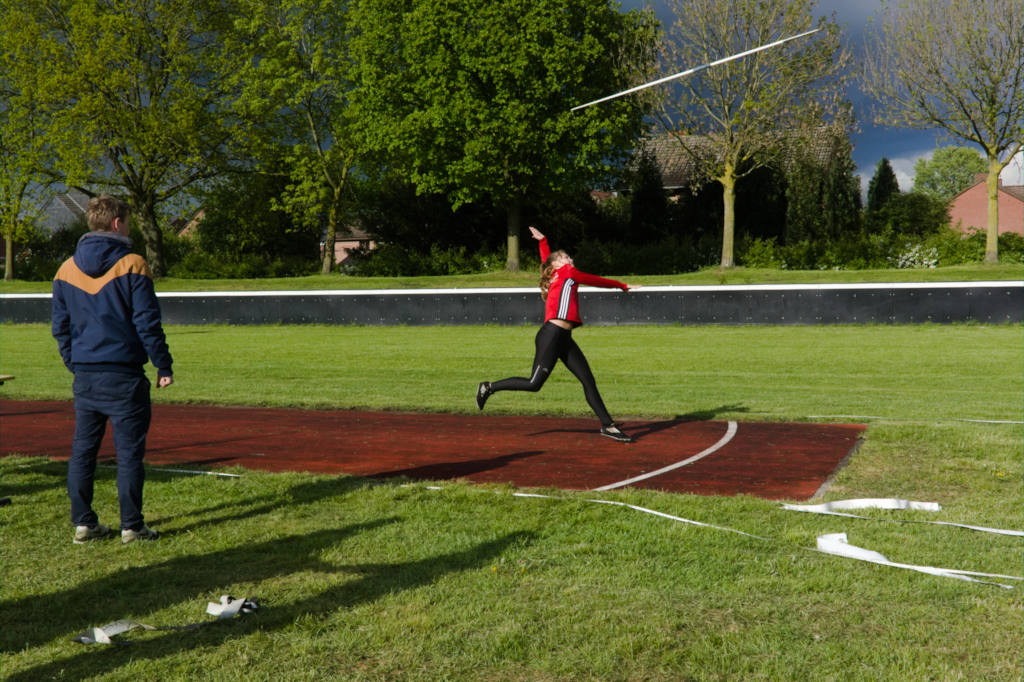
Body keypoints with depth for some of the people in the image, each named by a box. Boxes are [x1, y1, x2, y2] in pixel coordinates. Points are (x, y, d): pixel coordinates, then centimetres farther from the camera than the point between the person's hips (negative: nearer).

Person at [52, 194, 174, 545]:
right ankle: (131, 525, 3)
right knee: (129, 451, 1)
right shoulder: (131, 265, -8)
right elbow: (147, 322, -9)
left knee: (82, 449, 11)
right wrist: (163, 365, -2)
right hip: (123, 373, -5)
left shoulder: (67, 269, 9)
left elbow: (60, 327, 14)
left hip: (84, 375, 5)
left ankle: (83, 522, 15)